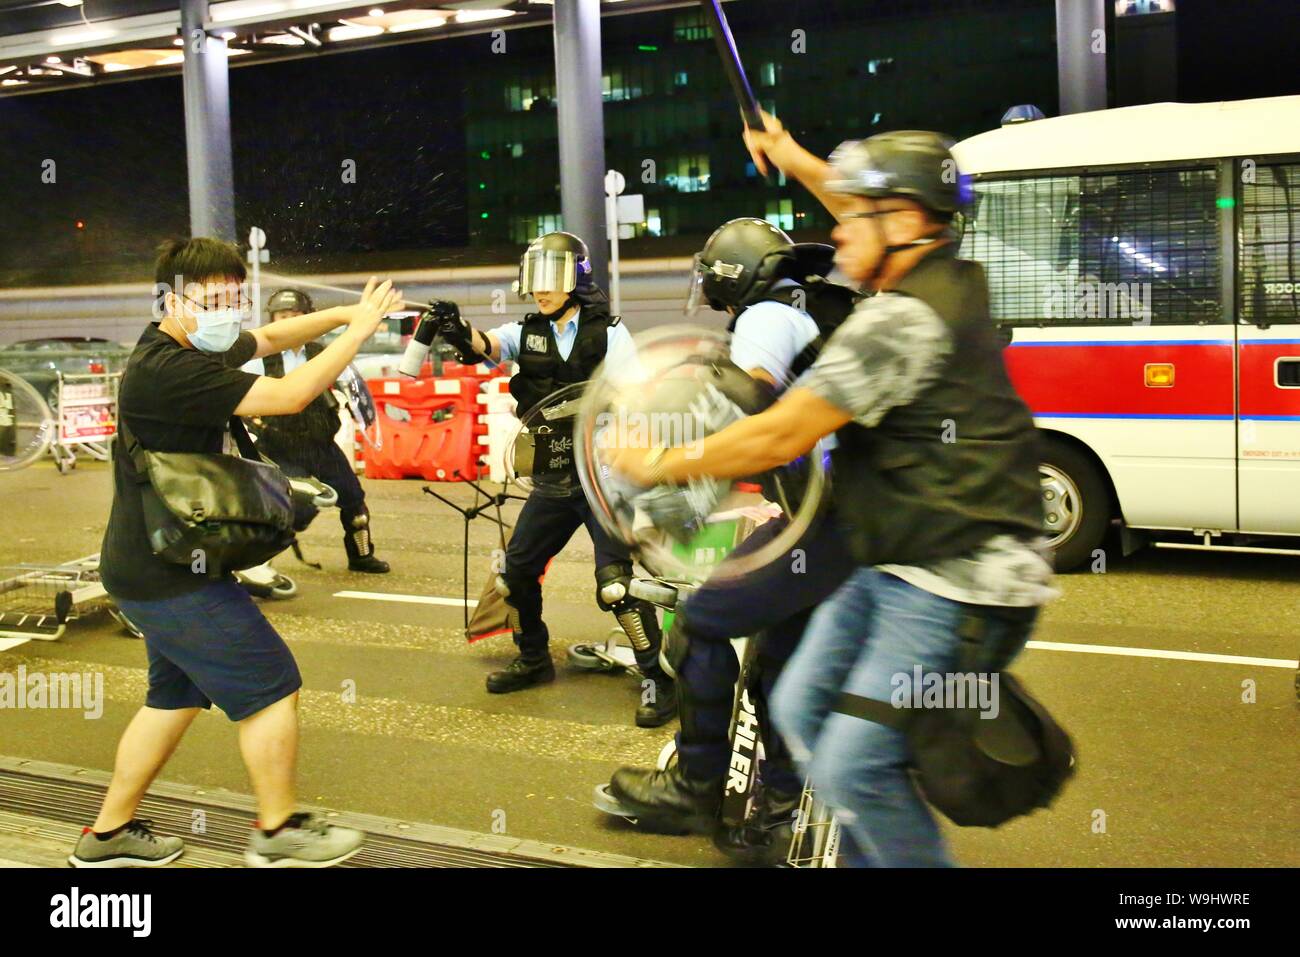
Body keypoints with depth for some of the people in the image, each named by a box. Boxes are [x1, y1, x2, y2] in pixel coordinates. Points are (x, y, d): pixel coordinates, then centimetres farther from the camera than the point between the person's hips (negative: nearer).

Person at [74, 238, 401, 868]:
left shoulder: (192, 350, 9)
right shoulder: (168, 371, -23)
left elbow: (271, 338, 21)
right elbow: (288, 396, -27)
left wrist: (343, 313, 7)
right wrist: (358, 330, -17)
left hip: (157, 569, 11)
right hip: (170, 575, -11)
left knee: (176, 695, 19)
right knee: (271, 687, -2)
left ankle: (109, 834, 28)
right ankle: (278, 833, 12)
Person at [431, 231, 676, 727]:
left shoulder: (608, 333, -6)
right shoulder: (528, 332, 6)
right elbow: (484, 346, -14)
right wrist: (458, 332, -36)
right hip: (554, 479, 6)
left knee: (615, 583, -15)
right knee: (516, 570, 12)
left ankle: (659, 679, -2)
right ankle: (533, 659, 34)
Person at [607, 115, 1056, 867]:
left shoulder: (904, 320, -21)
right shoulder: (949, 278, 8)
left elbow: (781, 438, -19)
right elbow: (881, 221, 33)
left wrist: (662, 465, -7)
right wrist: (799, 164, 38)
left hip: (949, 587, -10)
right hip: (894, 568, 10)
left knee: (853, 767, -12)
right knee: (801, 711, 15)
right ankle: (871, 858, 26)